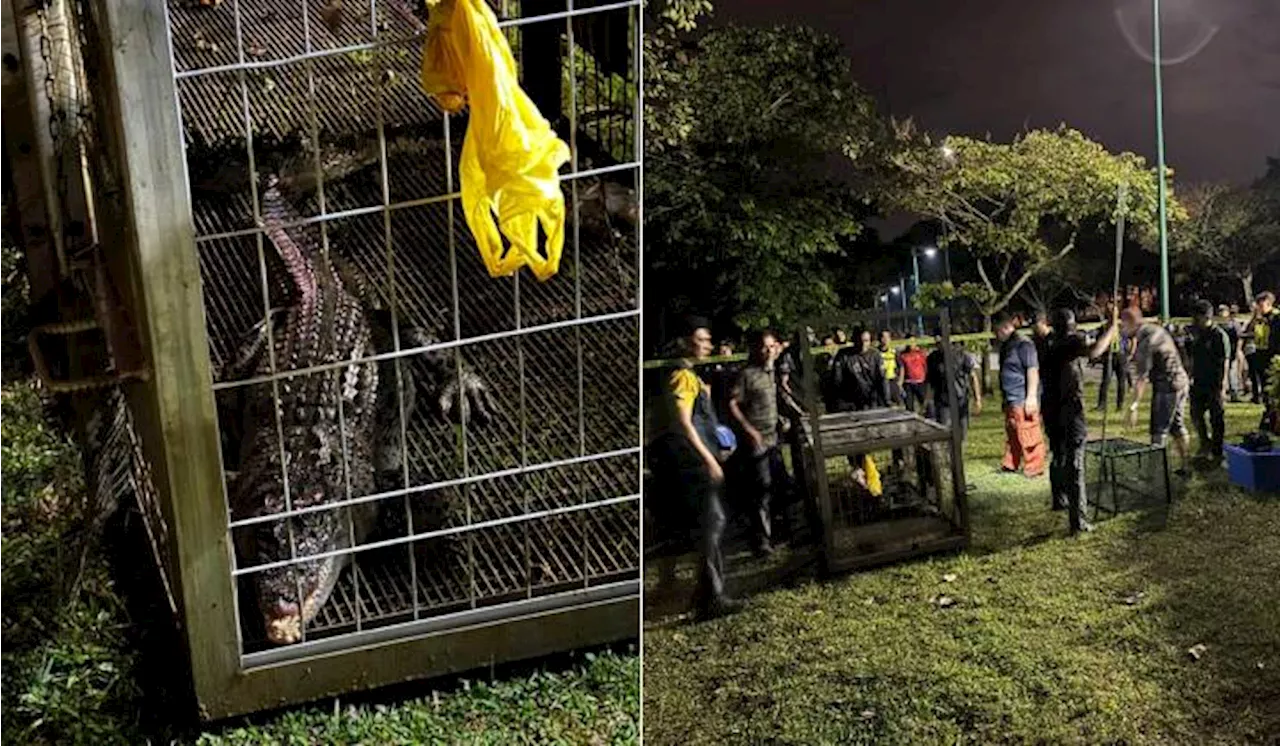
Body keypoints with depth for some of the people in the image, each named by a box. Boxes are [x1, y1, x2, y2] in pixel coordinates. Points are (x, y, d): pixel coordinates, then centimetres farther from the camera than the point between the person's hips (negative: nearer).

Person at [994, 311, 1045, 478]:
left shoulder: (1023, 344, -13)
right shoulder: (1006, 346, 17)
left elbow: (1033, 370, -18)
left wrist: (1031, 397, -22)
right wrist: (1004, 398, 26)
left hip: (1023, 401, -10)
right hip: (1011, 400, 10)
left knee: (1028, 436, -6)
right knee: (1011, 434, 17)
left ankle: (1034, 469, -1)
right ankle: (1010, 464, 26)